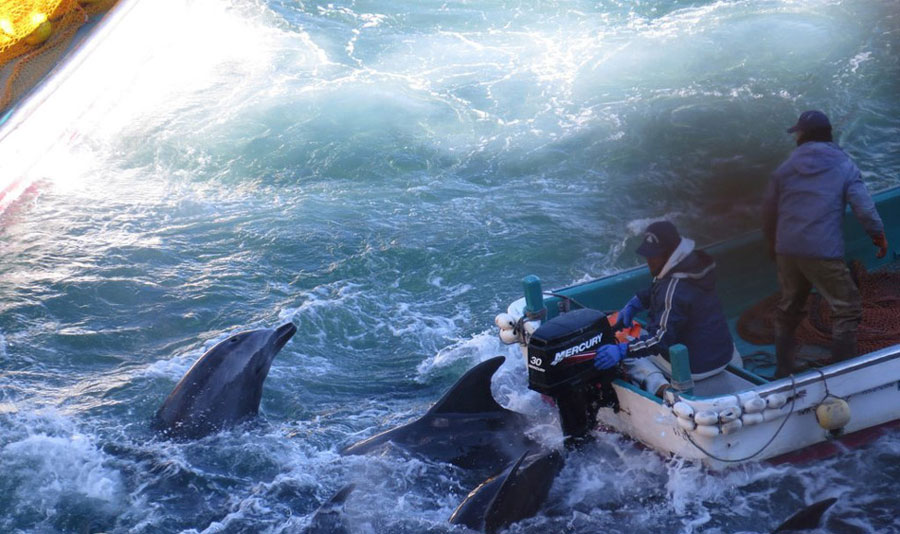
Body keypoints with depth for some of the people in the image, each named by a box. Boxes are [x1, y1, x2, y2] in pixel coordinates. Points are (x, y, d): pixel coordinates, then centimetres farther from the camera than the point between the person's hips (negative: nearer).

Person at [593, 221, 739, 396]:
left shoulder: (675, 289, -26)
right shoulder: (697, 262, 1)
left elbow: (662, 339, -30)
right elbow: (654, 291, 16)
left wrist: (622, 350, -36)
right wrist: (632, 305, 5)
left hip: (693, 368, -8)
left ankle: (658, 385, -16)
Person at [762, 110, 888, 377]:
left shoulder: (785, 168, 9)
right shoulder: (844, 166, 0)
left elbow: (769, 210, 13)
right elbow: (863, 206, -6)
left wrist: (772, 242, 28)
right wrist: (879, 235, 8)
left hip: (787, 251, 4)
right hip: (824, 252, -4)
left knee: (788, 308, 18)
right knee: (846, 307, 5)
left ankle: (783, 370, 23)